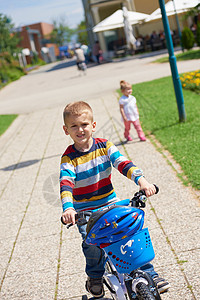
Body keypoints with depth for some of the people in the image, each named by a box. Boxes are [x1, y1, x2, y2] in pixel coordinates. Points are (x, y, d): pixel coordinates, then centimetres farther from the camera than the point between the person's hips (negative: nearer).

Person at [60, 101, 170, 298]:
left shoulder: (104, 146, -3)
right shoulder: (69, 157, -9)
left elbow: (122, 163, -15)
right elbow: (66, 183, -23)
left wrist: (141, 180, -34)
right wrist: (68, 208, -42)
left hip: (110, 202, 2)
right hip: (85, 211, -2)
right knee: (91, 242, -23)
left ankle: (149, 274, 4)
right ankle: (95, 277, 9)